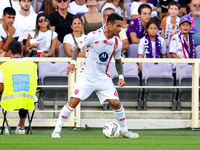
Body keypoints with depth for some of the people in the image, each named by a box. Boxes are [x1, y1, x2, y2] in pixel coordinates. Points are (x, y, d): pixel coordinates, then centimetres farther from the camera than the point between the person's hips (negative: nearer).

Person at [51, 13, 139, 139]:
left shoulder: (118, 43, -1)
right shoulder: (94, 36, -13)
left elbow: (118, 61, 16)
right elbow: (78, 48, 1)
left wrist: (121, 76, 4)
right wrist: (73, 62, -14)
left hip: (103, 78, 3)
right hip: (86, 76, -3)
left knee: (116, 103, -6)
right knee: (74, 101, -14)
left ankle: (124, 130, 15)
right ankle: (57, 130, -4)